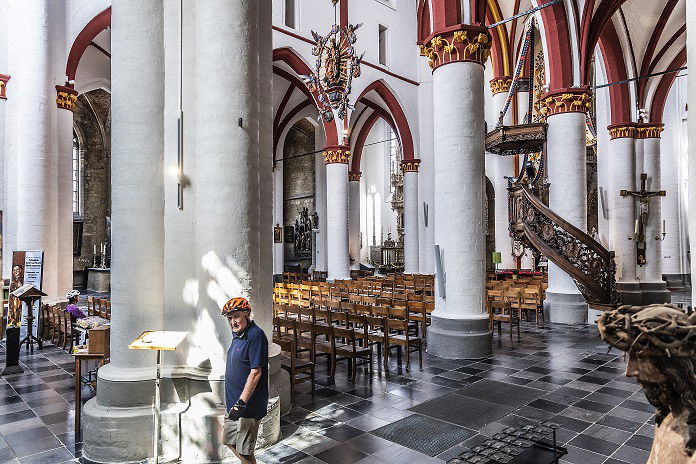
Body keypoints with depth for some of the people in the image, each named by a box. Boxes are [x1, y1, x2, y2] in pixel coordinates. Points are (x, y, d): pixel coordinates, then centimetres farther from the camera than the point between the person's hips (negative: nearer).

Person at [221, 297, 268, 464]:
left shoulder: (256, 336, -22)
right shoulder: (237, 334, 8)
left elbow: (255, 372, -25)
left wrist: (241, 403, -24)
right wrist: (234, 402, 21)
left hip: (248, 406, -9)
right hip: (234, 402, 9)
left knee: (244, 450, 4)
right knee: (229, 441, 22)